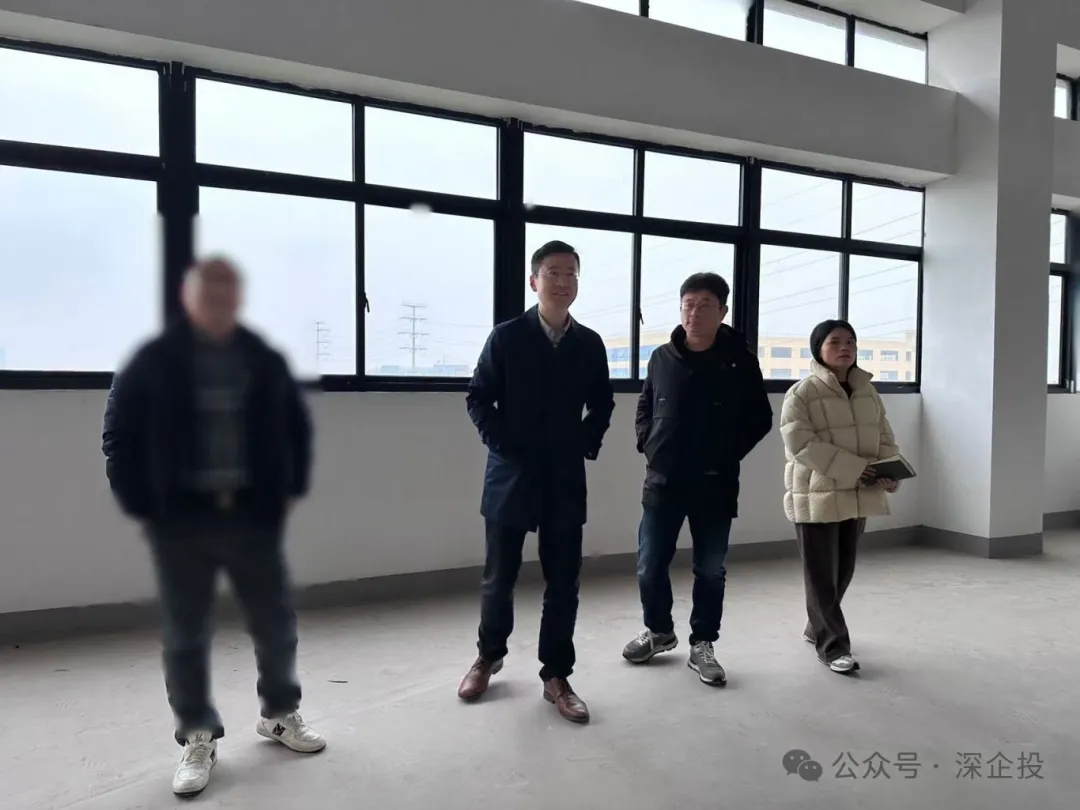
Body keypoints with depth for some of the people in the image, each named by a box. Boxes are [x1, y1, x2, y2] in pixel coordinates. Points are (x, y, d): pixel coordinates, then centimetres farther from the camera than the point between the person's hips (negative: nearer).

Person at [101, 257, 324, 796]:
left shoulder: (264, 360, 5)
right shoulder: (154, 361, -1)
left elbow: (297, 427, 13)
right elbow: (119, 437, 1)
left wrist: (290, 490, 7)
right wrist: (140, 507, -3)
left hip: (253, 515, 2)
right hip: (181, 520, -1)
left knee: (276, 624, 10)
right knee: (186, 636, 8)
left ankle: (280, 714, 33)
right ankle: (198, 738, 26)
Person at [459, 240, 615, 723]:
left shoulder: (590, 344, 4)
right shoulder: (506, 337, -4)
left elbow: (602, 405, 13)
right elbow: (478, 399, -2)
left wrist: (587, 445, 1)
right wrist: (501, 445, -10)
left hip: (566, 480, 2)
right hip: (511, 476, -2)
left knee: (563, 583, 6)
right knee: (498, 578, 11)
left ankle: (556, 677, 20)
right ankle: (489, 657, 34)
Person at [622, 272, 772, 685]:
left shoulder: (740, 361, -5)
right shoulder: (662, 357, 3)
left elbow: (760, 419, 3)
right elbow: (644, 407, 16)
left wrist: (728, 454, -3)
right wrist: (648, 445, 3)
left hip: (715, 486, -2)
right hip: (662, 482, 2)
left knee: (711, 570, 9)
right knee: (650, 566, 8)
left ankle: (702, 645, 27)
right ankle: (659, 632, 32)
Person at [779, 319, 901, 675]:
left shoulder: (868, 392, 11)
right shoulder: (802, 393, -10)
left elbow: (885, 438, 10)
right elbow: (801, 445, -19)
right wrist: (855, 469, -22)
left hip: (857, 496, 7)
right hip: (816, 496, -6)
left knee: (843, 570, 16)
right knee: (822, 575, -1)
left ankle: (817, 627, 35)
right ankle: (832, 645, 10)